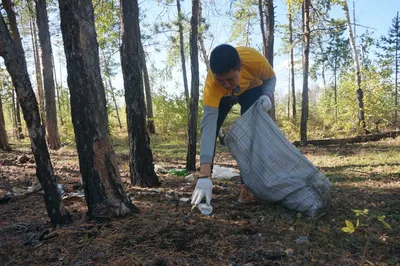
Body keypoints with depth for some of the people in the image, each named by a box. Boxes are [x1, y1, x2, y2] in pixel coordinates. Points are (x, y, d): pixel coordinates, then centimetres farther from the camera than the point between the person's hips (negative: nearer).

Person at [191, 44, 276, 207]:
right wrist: (204, 175, -55)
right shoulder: (212, 84, -43)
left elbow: (271, 78, -15)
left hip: (252, 90, 1)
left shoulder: (255, 59, -41)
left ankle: (247, 185, -7)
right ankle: (204, 179, 2)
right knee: (211, 128, -15)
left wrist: (267, 95, -39)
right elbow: (209, 124, -50)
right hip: (221, 95, 0)